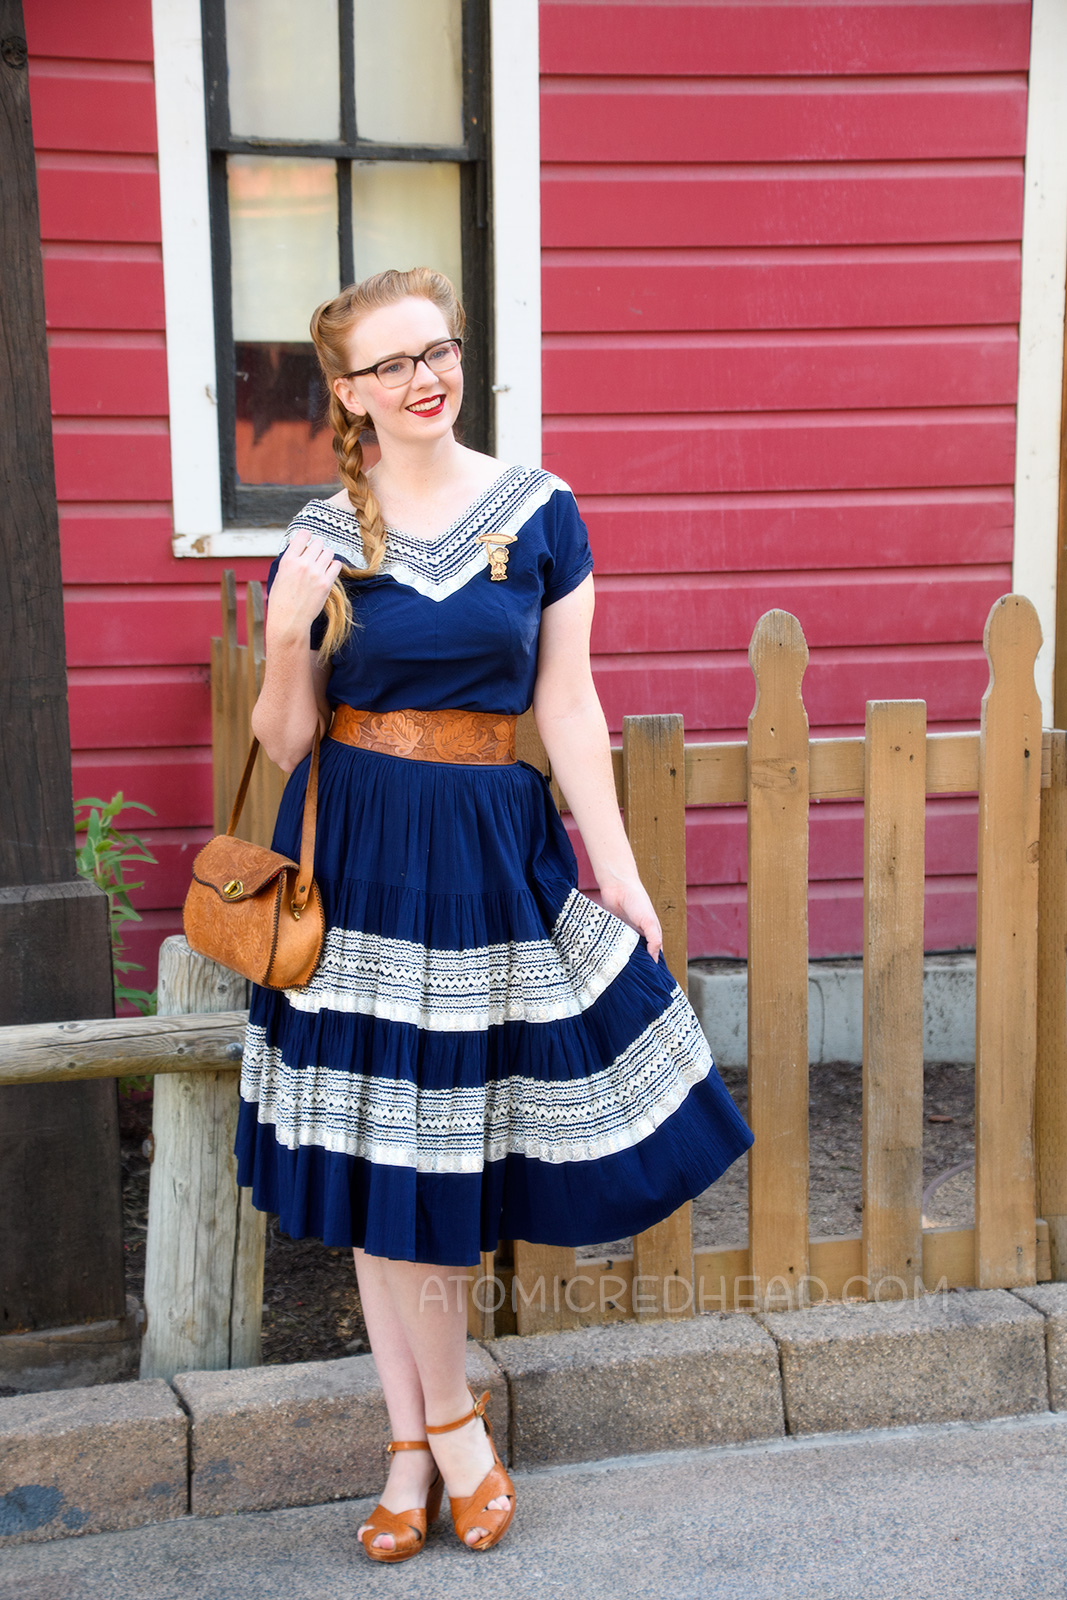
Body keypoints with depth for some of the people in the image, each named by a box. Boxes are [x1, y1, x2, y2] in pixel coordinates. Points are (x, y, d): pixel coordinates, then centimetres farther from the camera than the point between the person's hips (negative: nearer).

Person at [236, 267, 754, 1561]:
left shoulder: (539, 512, 0)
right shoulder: (320, 540, 0)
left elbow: (566, 701, 2)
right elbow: (286, 743, 2)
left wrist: (616, 867, -2)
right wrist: (288, 638, -17)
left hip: (494, 848, 0)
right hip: (358, 856, 1)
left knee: (441, 1147, 6)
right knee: (379, 1157, 6)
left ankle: (417, 1439, 26)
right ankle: (445, 1424, 25)